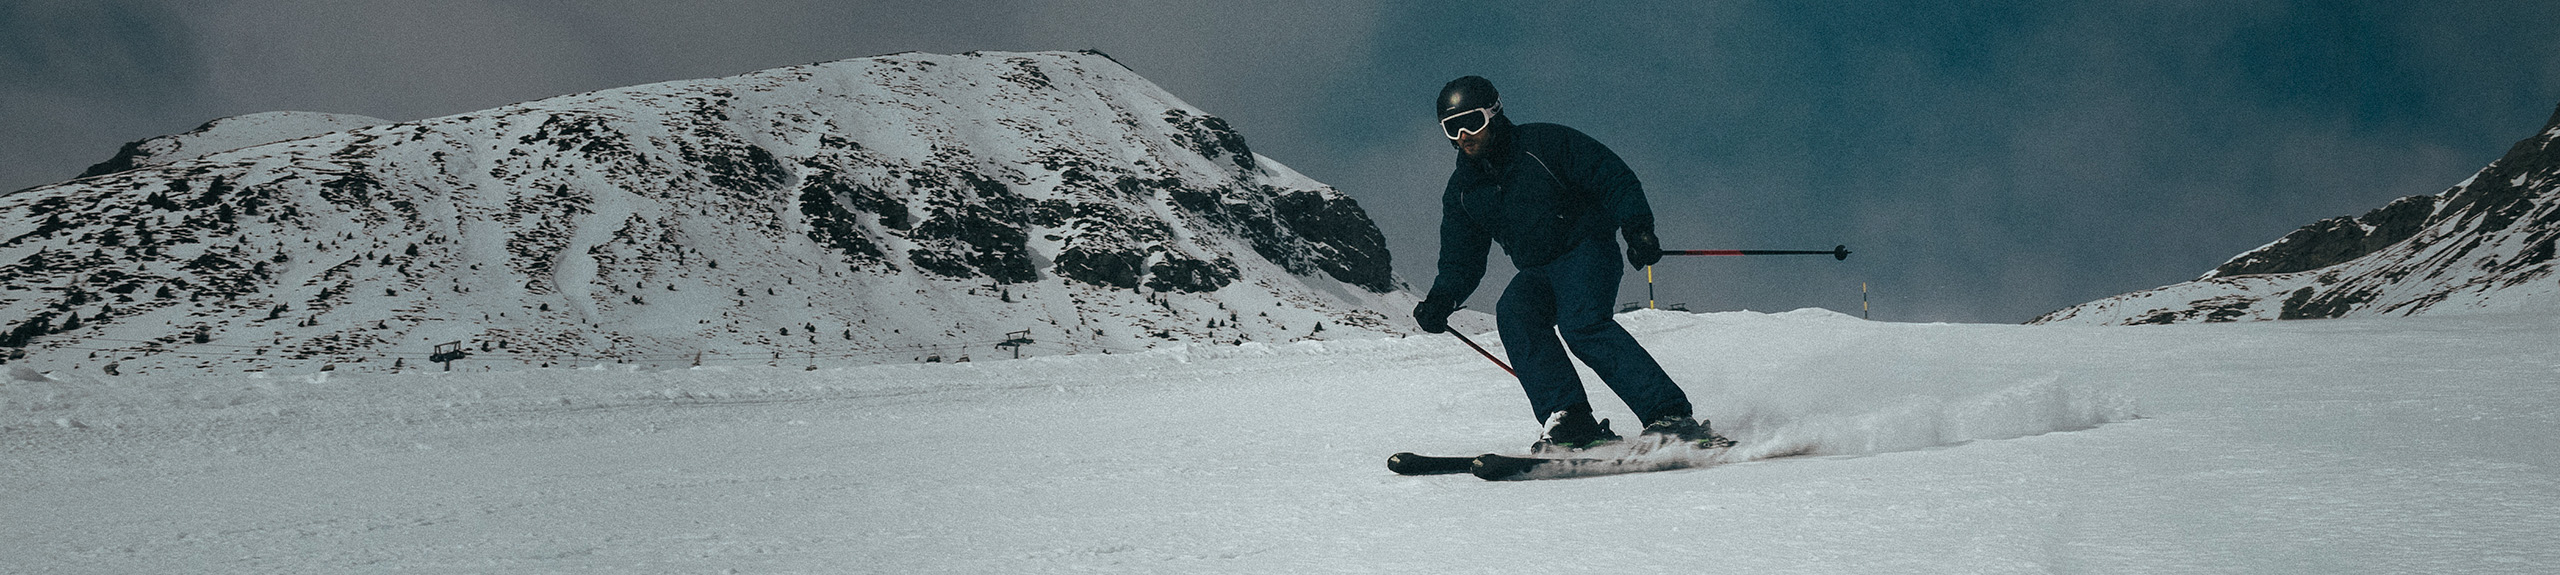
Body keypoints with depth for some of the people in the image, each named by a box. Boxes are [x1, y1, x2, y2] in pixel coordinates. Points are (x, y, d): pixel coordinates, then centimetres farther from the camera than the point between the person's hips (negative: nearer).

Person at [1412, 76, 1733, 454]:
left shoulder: (1544, 144, -6)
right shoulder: (1461, 191, 9)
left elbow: (1613, 178, -8)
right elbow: (1461, 262, 11)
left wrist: (1638, 228, -25)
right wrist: (1441, 300, -10)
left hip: (1586, 252, -5)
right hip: (1536, 274, 5)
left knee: (1581, 323, -32)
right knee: (1513, 312, -28)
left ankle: (1672, 418, -37)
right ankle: (1569, 420, -37)